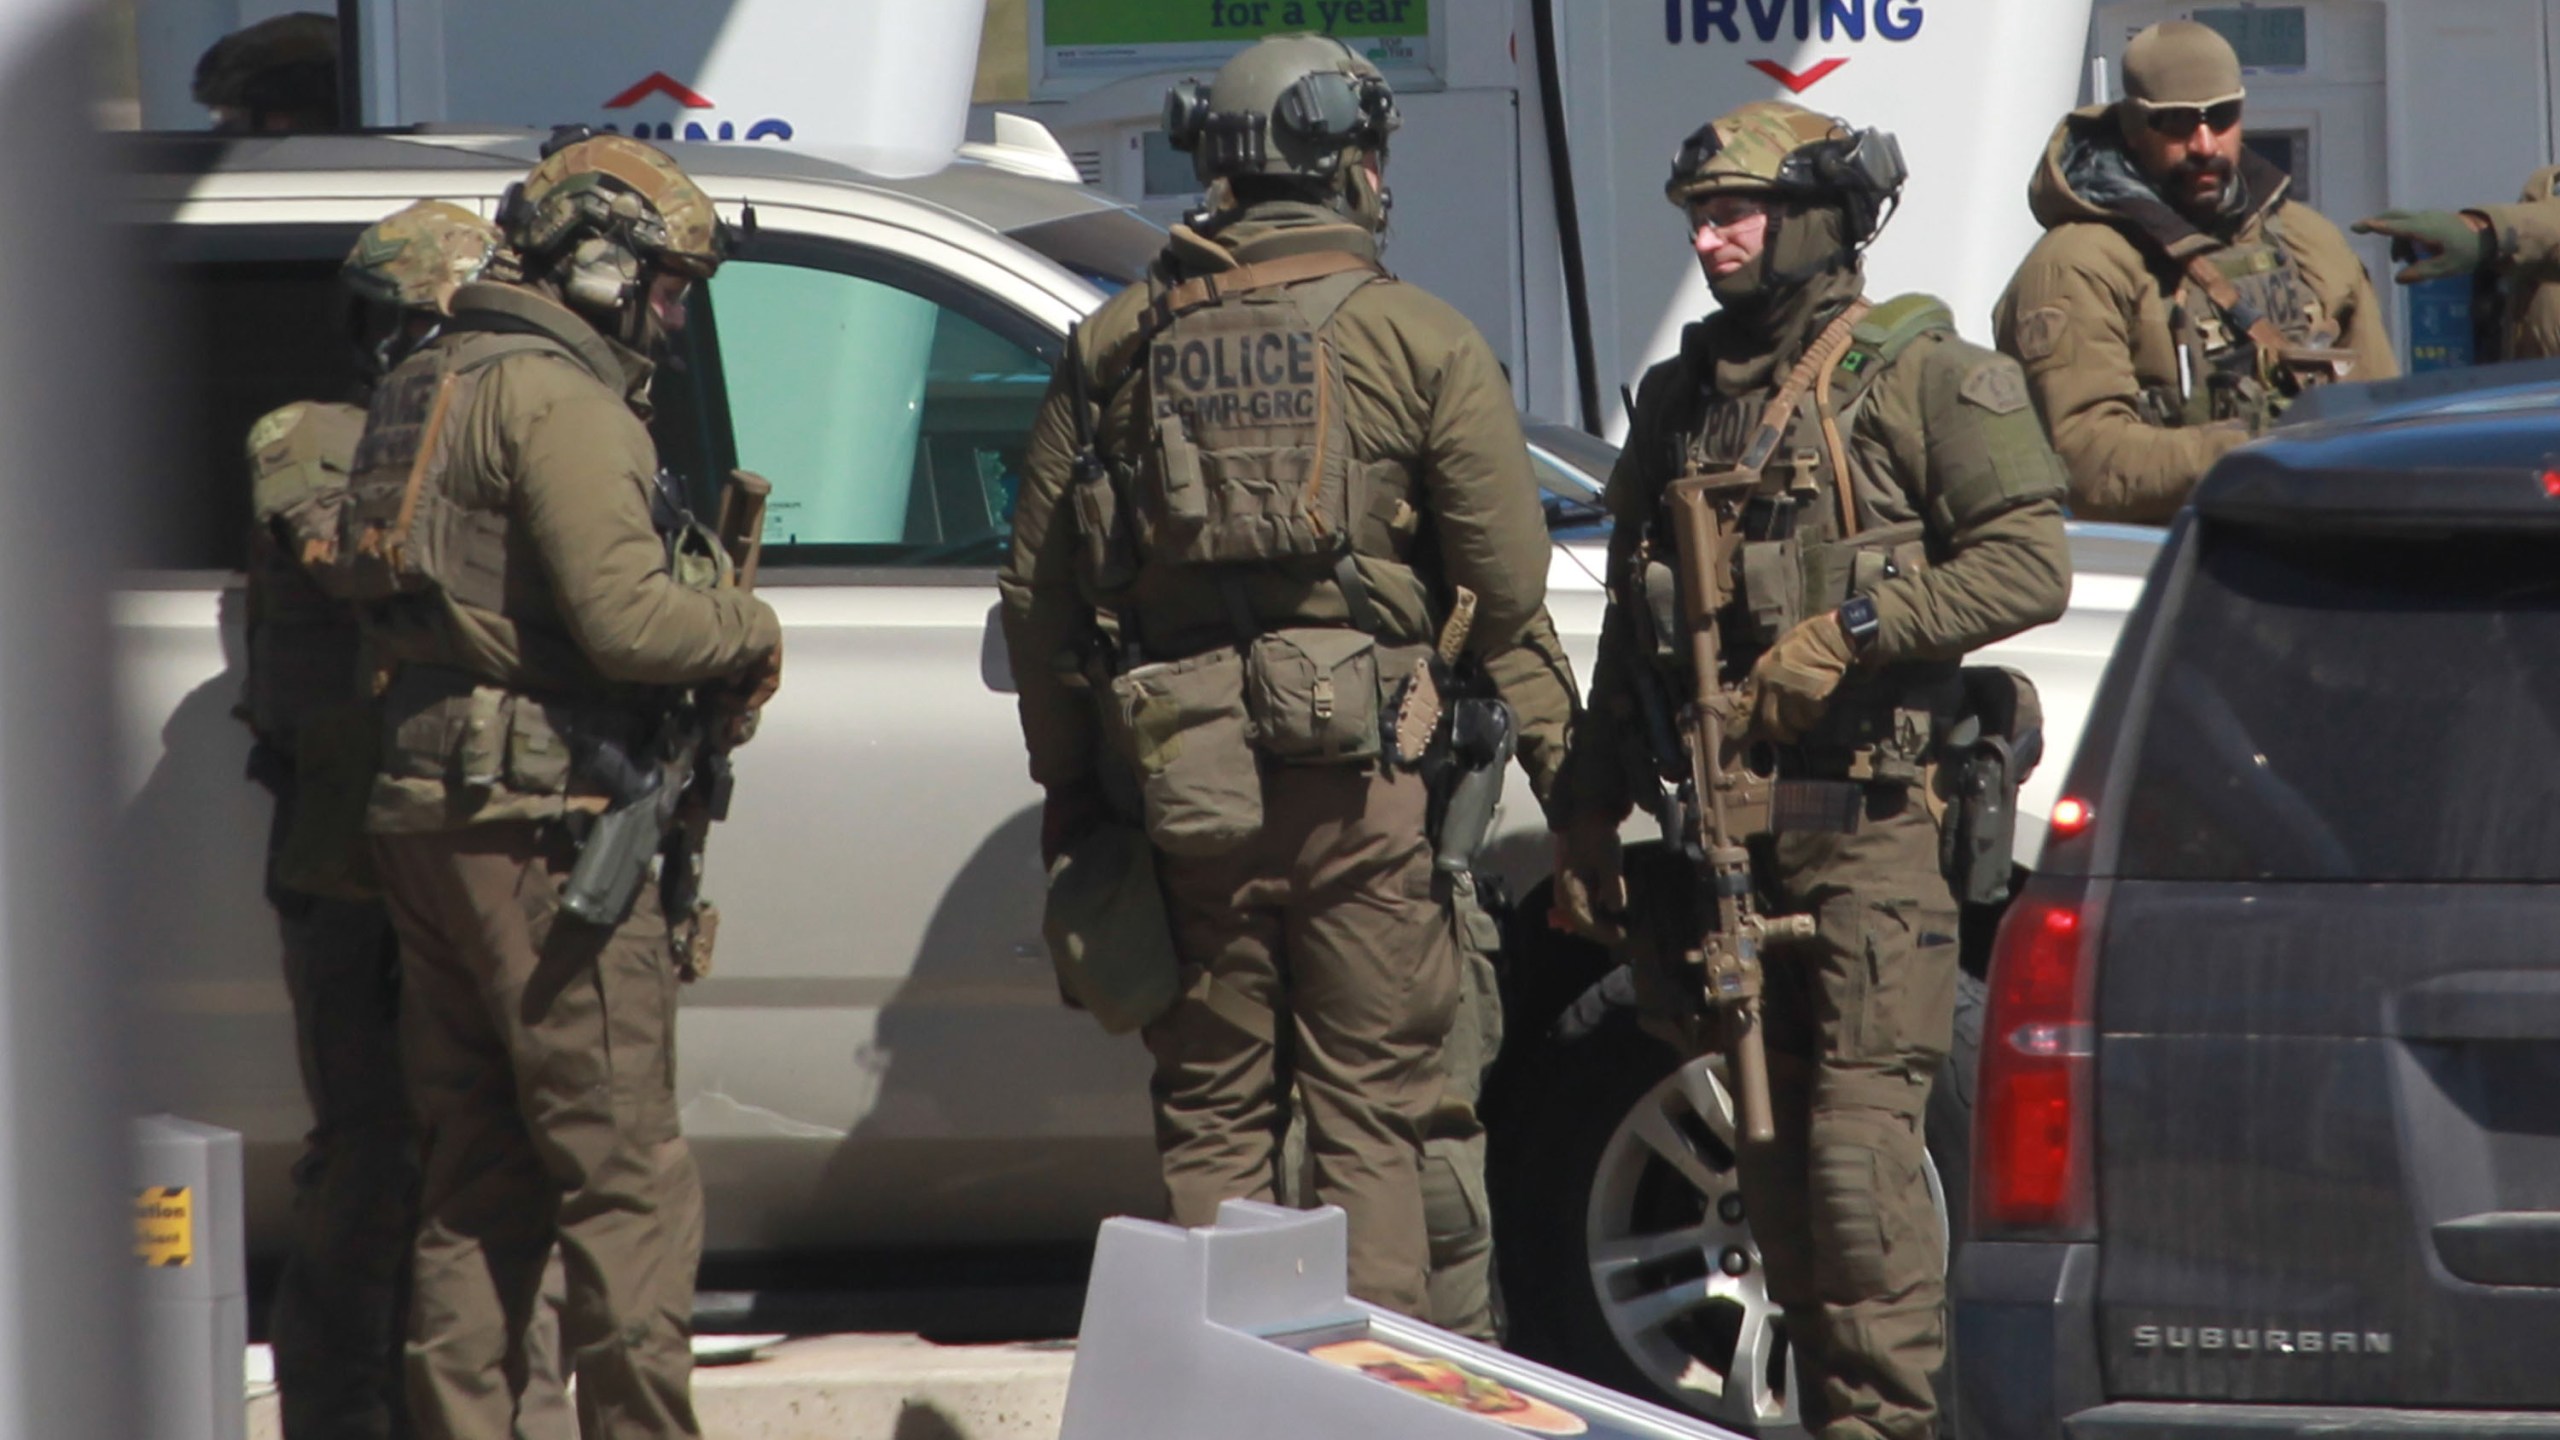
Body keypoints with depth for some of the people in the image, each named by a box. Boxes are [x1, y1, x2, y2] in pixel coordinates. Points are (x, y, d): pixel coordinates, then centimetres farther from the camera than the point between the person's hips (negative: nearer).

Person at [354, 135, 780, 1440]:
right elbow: (625, 615, -21)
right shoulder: (557, 401, -12)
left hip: (425, 820, 10)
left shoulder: (426, 389, 19)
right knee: (624, 1174, -7)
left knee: (477, 1180, 12)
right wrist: (749, 628, -2)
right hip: (540, 828, -10)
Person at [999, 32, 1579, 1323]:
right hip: (1362, 780, -2)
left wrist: (1066, 781, 17)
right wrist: (1563, 763, 6)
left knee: (1211, 1120, 9)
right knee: (1370, 1120, 2)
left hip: (1176, 776, 2)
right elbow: (1509, 588, -3)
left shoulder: (1117, 345, 8)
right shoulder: (1418, 343, -1)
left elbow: (1036, 589, 9)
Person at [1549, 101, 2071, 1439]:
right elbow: (1627, 629, 23)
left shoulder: (1919, 376, -1)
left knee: (1858, 1132, -13)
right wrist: (1588, 817, 19)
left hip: (1867, 824, -6)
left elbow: (2029, 563, -9)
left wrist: (1847, 634, -16)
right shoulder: (1681, 398, 18)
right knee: (1769, 1142, 6)